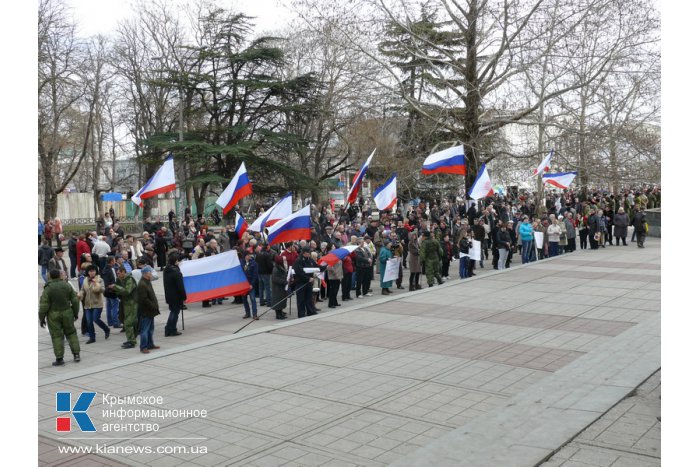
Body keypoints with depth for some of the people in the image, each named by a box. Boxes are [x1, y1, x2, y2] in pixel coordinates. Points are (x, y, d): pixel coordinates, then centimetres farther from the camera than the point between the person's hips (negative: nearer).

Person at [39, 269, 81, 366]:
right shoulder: (67, 285, -2)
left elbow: (44, 305, -11)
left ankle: (59, 359, 4)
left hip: (53, 315, -3)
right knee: (71, 333, 15)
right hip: (67, 313, 3)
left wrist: (41, 318, -1)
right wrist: (75, 313, 12)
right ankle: (76, 354, 10)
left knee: (57, 336, 4)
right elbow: (75, 300, 2)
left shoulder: (48, 289, -11)